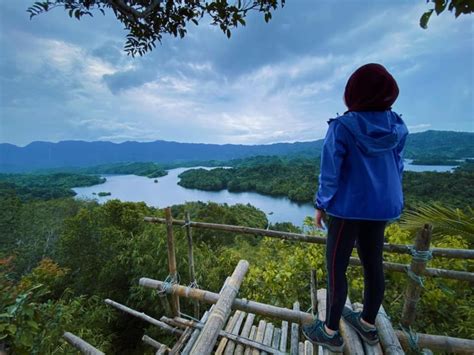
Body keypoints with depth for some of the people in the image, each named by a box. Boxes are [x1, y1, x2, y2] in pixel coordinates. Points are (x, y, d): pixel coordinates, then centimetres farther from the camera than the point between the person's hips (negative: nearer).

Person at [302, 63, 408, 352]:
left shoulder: (342, 127, -16)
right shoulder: (396, 127, 3)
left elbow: (330, 173, -15)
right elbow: (398, 168, 9)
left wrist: (321, 206, -4)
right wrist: (389, 200, 20)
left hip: (348, 206, -6)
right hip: (382, 206, 7)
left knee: (336, 268, 7)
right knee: (373, 264, 18)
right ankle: (368, 324, 40)